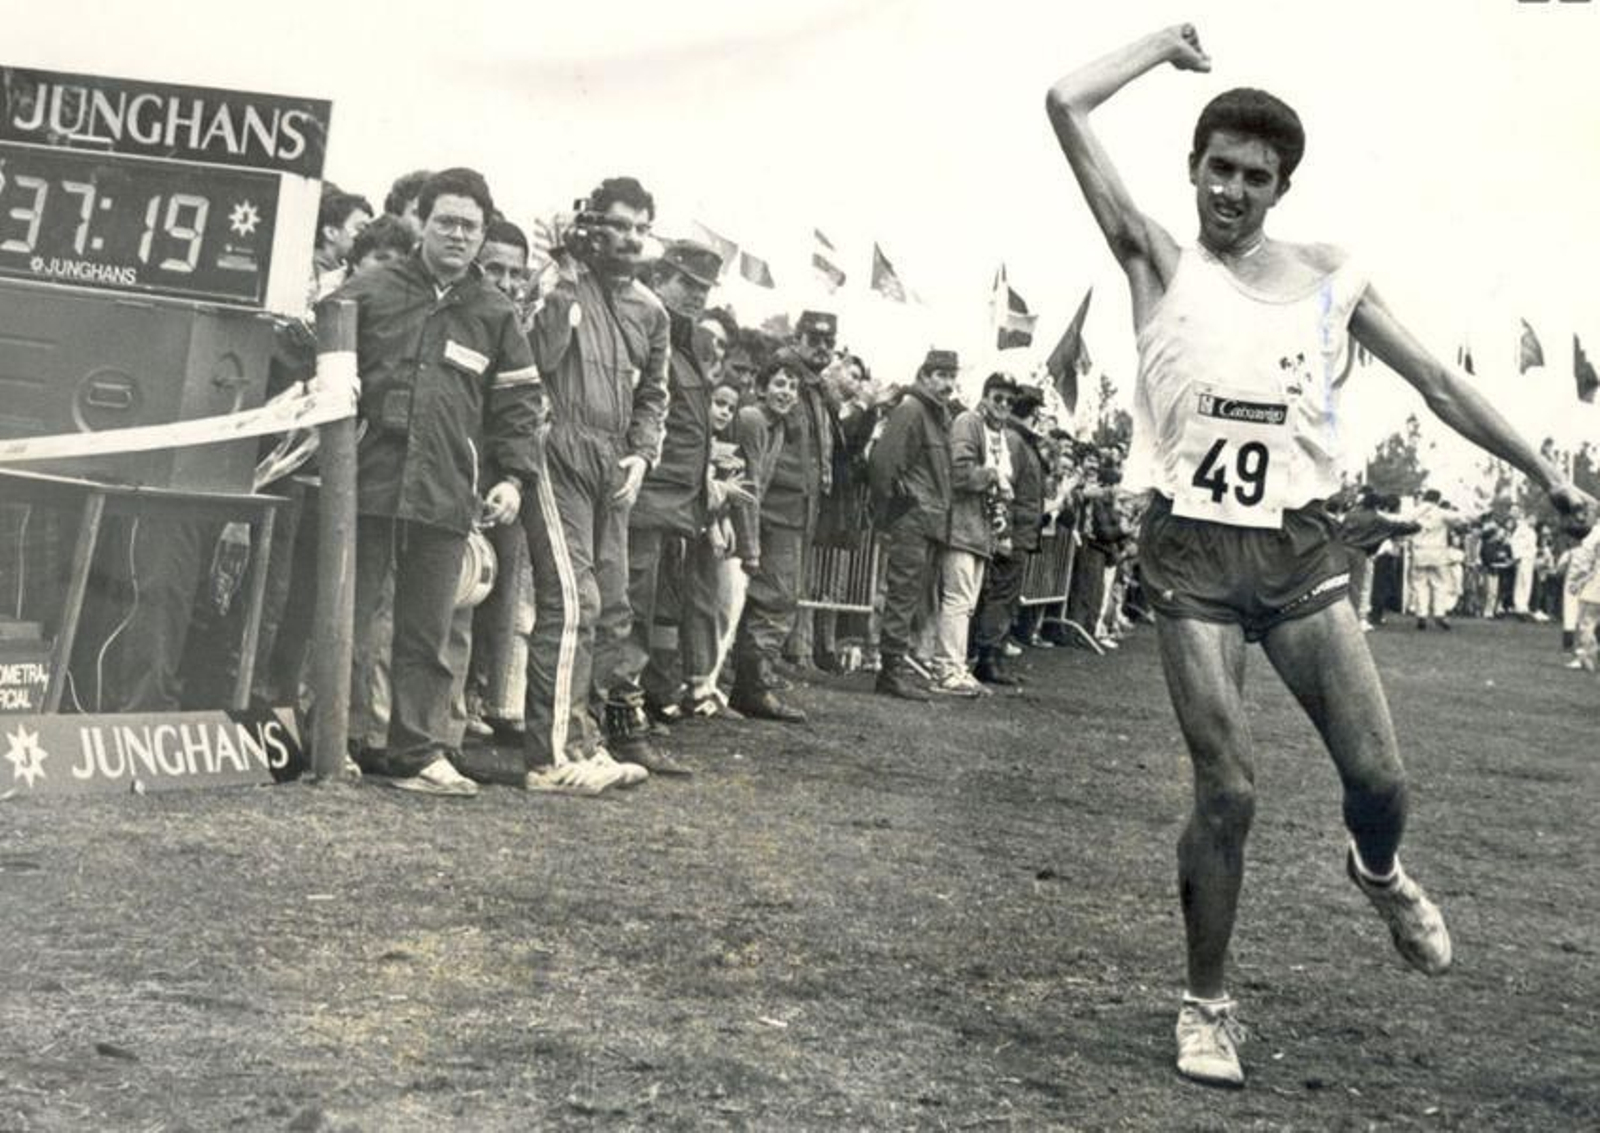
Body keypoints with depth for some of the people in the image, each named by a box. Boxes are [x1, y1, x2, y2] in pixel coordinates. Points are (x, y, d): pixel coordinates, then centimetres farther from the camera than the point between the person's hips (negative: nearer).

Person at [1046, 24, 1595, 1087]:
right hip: (1194, 554, -2)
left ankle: (1380, 874, 36)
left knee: (1378, 776, -2)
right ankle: (1208, 1004, 11)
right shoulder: (1162, 263, 0)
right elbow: (1066, 105, -5)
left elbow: (1439, 384, 15)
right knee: (1229, 791, -8)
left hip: (1301, 549, 3)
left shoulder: (1331, 281, 8)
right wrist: (1166, 44, 8)